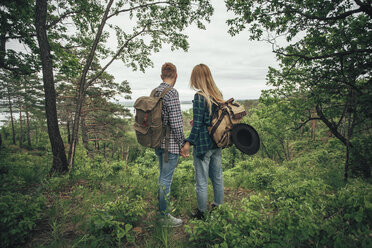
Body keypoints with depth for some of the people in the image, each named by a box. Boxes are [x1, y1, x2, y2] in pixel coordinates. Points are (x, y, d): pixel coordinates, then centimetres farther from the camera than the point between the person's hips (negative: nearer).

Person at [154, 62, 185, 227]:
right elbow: (176, 122, -21)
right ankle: (164, 216, 18)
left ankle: (161, 207, 39)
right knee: (166, 179, 3)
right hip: (170, 143, -9)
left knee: (162, 175, 22)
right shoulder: (172, 92, -17)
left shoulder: (154, 92, 9)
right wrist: (182, 144, -11)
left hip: (158, 141, 9)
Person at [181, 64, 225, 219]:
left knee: (202, 181, 8)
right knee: (217, 177, 20)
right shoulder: (218, 94, 5)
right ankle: (218, 207, 37)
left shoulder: (199, 96, -16)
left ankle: (201, 213, 24)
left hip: (203, 144, -7)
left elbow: (198, 124, -19)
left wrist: (188, 143, -15)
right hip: (217, 142, 7)